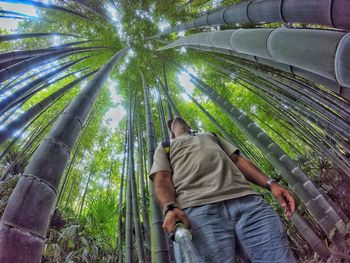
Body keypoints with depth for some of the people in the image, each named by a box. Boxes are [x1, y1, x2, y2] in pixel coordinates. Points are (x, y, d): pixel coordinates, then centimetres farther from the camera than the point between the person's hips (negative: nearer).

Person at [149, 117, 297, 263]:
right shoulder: (164, 148, 28)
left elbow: (237, 159, 26)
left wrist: (270, 184, 10)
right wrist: (170, 208, -14)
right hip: (200, 207, -2)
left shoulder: (210, 135, 37)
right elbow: (162, 181, 9)